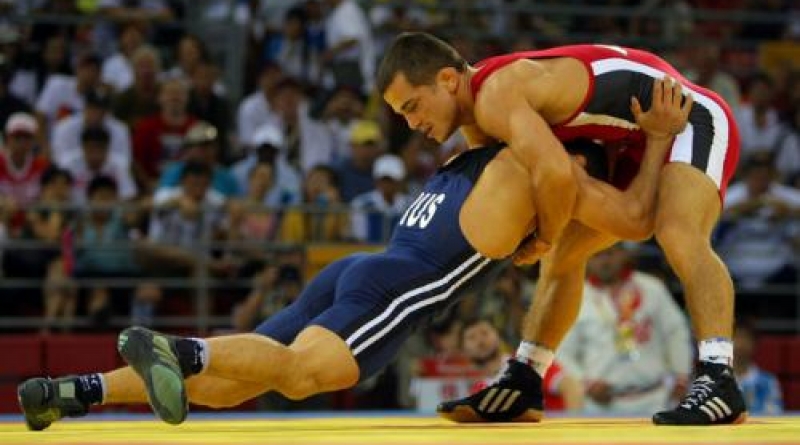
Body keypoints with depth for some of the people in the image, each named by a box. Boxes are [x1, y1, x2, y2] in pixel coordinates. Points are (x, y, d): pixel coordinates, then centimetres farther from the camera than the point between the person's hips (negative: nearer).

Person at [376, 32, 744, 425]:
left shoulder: (496, 93, -30)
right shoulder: (475, 116, 2)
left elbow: (555, 173, -44)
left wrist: (545, 237, -25)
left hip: (692, 118, -11)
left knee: (678, 235, -34)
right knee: (562, 254, 14)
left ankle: (720, 382, -42)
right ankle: (521, 386, 21)